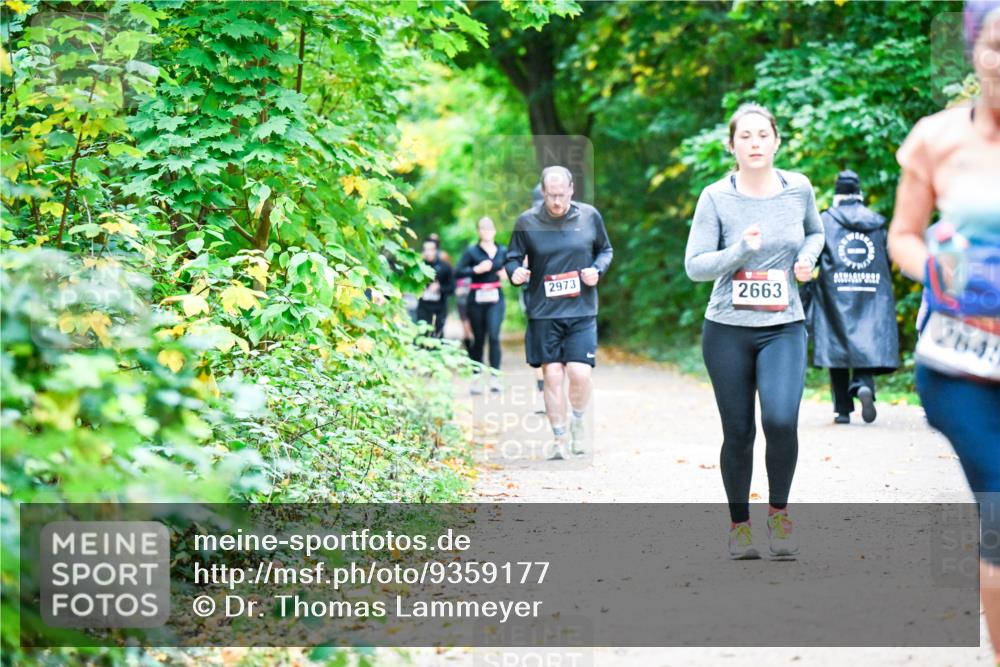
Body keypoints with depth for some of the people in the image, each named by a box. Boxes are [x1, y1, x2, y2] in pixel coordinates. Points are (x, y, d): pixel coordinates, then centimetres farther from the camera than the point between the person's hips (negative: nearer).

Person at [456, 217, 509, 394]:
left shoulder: (502, 251, 7)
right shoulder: (472, 251, -1)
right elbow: (458, 272, -9)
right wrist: (476, 269, -20)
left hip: (495, 299, 1)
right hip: (476, 299, -1)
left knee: (494, 335, -15)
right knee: (478, 339, 7)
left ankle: (495, 376, -15)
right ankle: (476, 378, 18)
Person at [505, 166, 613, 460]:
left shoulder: (590, 216, 2)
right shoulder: (527, 221, -1)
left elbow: (606, 250, 15)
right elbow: (512, 258, 7)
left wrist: (597, 269, -5)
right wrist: (515, 272, -15)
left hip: (581, 312, 0)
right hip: (543, 313, 0)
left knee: (580, 374, -10)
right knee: (552, 376, -2)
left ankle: (577, 423, 21)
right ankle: (559, 441, 12)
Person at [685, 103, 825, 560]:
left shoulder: (798, 189, 1)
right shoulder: (715, 197, -6)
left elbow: (815, 232, 21)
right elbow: (694, 266, -8)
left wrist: (807, 257, 0)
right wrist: (742, 251, -22)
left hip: (784, 328, 1)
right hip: (727, 331, 0)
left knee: (781, 420, -20)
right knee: (738, 433, 5)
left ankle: (779, 512, 3)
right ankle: (739, 523, 25)